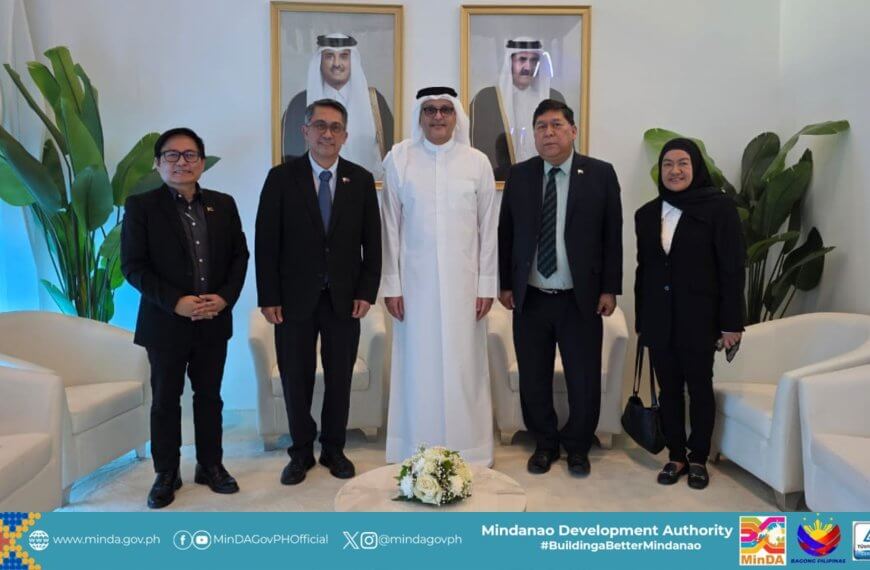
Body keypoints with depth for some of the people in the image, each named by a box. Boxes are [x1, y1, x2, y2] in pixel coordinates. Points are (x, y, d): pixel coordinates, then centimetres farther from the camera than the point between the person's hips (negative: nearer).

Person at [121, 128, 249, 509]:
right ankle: (166, 474, 25)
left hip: (214, 322, 3)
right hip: (165, 323, -3)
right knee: (165, 401, 10)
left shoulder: (223, 204, 6)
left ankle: (211, 465, 29)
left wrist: (225, 297, -9)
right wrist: (175, 302, -19)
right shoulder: (141, 206, -4)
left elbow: (240, 255, 6)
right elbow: (133, 266, -9)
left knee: (209, 397, 14)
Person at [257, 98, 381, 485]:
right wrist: (268, 297, -7)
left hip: (345, 298, 1)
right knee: (296, 380, 9)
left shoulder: (361, 180, 3)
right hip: (295, 297, -1)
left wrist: (367, 291, -3)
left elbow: (372, 242, 4)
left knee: (340, 378, 10)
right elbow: (266, 243, -3)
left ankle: (334, 449, 27)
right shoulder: (281, 177, -1)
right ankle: (301, 453, 26)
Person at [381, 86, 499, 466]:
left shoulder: (477, 162, 2)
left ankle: (468, 453, 19)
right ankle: (416, 456, 18)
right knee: (419, 366, 5)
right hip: (415, 281, 0)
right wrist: (390, 284, -1)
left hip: (463, 282, 0)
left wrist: (487, 284, 1)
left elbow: (488, 228, 4)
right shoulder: (398, 159, 1)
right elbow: (390, 226, 2)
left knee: (463, 366, 5)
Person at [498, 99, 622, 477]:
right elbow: (505, 233, 8)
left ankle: (577, 446, 28)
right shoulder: (519, 175, 5)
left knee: (584, 379, 6)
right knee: (533, 379, 10)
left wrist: (610, 288, -3)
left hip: (581, 299, -1)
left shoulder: (600, 174, -1)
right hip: (530, 298, 2)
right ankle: (544, 443, 30)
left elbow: (612, 235, 0)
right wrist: (505, 283, 4)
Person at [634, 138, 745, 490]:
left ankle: (698, 459, 24)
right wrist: (640, 319, 11)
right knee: (668, 389, 10)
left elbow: (733, 268, -7)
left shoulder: (718, 207, -6)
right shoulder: (647, 214, 8)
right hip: (658, 319, 4)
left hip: (699, 318, -3)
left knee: (699, 388, 8)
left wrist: (731, 321, -10)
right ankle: (675, 456, 24)